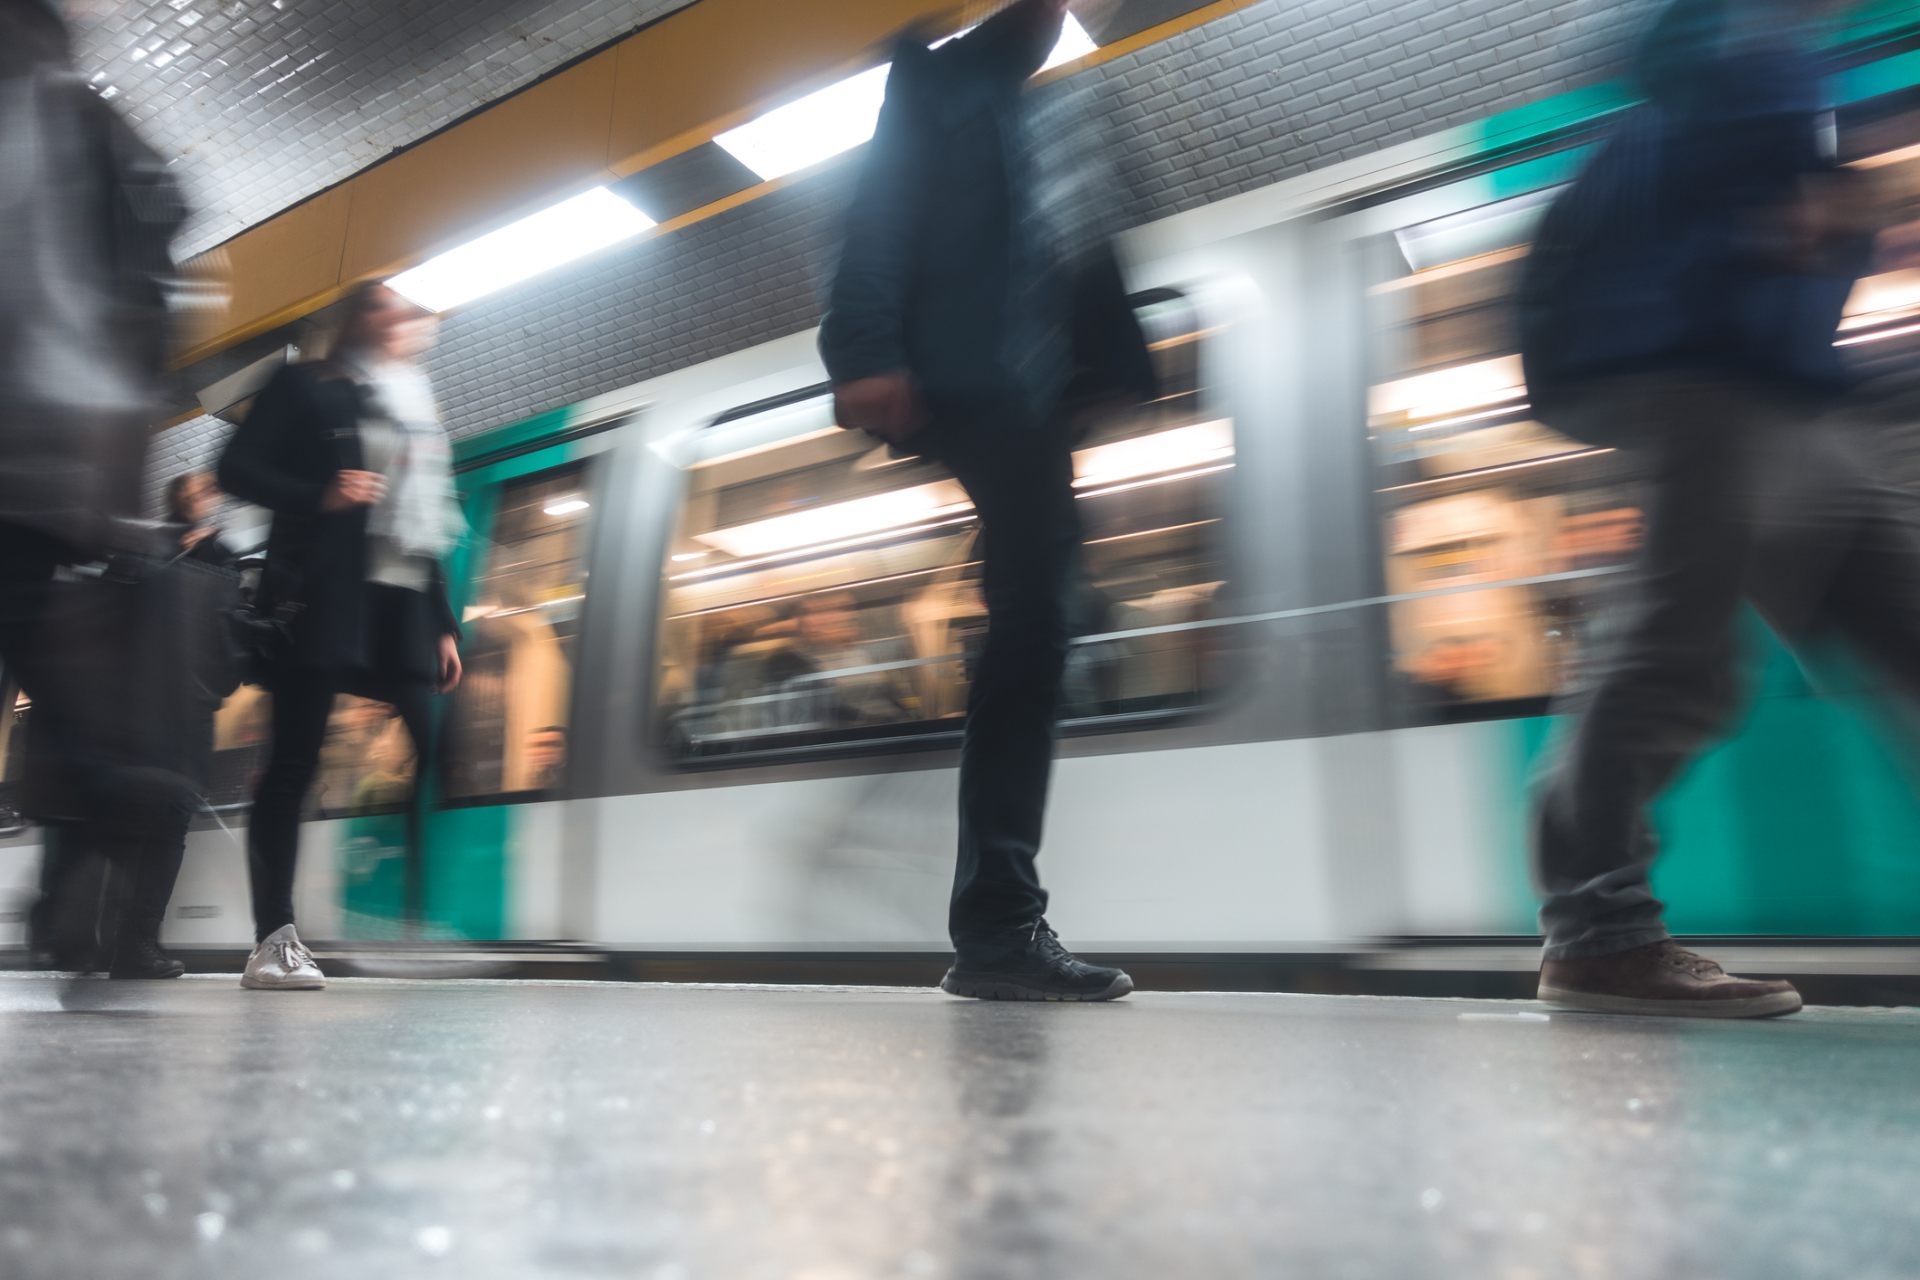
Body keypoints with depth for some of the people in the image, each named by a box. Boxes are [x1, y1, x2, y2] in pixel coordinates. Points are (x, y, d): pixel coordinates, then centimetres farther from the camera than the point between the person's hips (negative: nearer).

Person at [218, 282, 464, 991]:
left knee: (432, 755, -5)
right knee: (294, 763, -5)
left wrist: (445, 625, 14)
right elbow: (237, 468, 1)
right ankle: (274, 939, -2)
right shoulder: (306, 387, 9)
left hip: (402, 606, 5)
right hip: (322, 597, -5)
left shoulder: (420, 410, 23)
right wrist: (319, 497, -15)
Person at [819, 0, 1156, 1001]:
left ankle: (1000, 923, 2)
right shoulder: (936, 83, 14)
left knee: (1029, 633, -2)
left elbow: (1090, 273, 21)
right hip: (962, 387, -6)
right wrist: (866, 353, -18)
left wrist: (1125, 381, 4)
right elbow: (881, 216, -2)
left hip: (1036, 402, 6)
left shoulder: (1058, 130, 31)